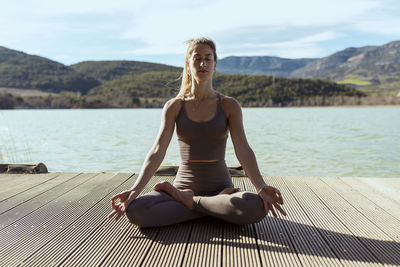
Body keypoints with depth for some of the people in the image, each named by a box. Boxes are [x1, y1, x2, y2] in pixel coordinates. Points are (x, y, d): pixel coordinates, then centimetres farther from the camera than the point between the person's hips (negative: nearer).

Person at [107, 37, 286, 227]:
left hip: (220, 187, 0)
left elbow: (243, 150, -9)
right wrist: (135, 189, -21)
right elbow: (157, 151, -7)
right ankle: (217, 207, -13)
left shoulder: (229, 106, 1)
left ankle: (185, 200, -10)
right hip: (184, 185, 0)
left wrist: (261, 188, -26)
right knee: (135, 210, -28)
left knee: (257, 208, -34)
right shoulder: (174, 107, 1)